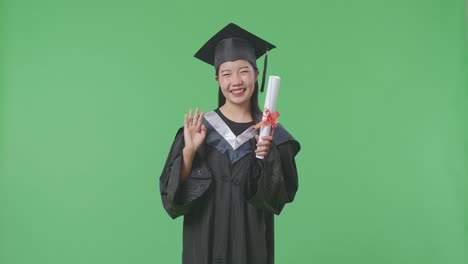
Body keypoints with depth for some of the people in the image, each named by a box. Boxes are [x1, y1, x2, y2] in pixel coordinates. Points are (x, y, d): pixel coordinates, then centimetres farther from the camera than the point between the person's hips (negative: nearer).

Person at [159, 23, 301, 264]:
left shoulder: (271, 132, -4)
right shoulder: (198, 128, -7)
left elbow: (281, 195, -7)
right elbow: (172, 192, -10)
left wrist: (267, 157, -21)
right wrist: (188, 151, -23)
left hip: (252, 239, 1)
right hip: (206, 238, -1)